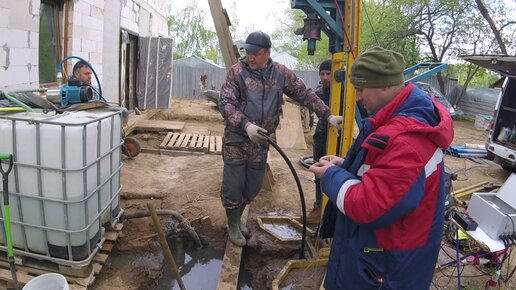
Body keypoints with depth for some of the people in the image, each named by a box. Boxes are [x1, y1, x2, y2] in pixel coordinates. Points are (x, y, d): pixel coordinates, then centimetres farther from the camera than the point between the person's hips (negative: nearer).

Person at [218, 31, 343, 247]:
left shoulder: (281, 73, 1)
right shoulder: (237, 71, -8)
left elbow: (305, 95, 6)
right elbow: (225, 103, -15)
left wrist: (328, 116, 2)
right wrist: (246, 125, -30)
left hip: (261, 142, 3)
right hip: (236, 139, -3)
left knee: (253, 187, 15)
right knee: (233, 186, 2)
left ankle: (238, 218, 40)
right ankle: (233, 225, 27)